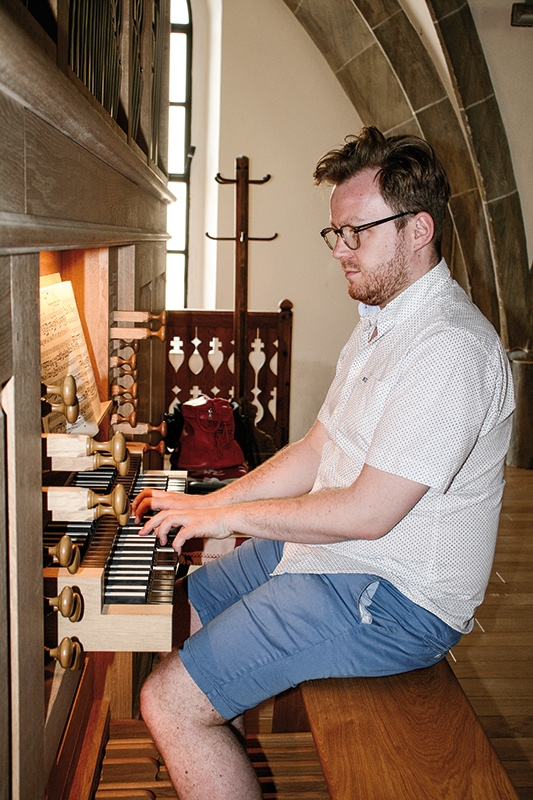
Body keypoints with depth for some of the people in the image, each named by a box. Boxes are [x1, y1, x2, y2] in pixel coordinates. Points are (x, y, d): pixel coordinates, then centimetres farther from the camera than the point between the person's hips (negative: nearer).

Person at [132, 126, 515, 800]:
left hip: (393, 600, -10)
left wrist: (230, 515, -14)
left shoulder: (451, 348, -23)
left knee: (169, 703, -15)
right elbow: (316, 450, 13)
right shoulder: (380, 324, 11)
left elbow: (368, 512, -26)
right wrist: (209, 503, 5)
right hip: (331, 552, 10)